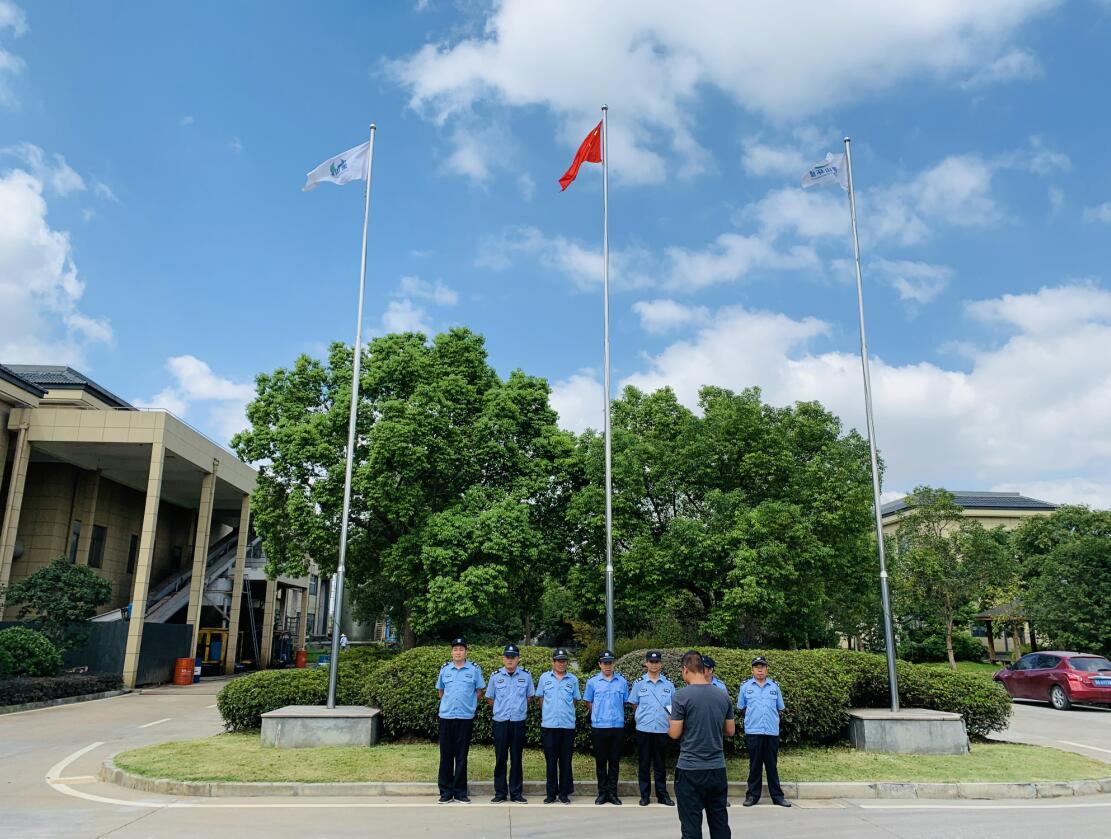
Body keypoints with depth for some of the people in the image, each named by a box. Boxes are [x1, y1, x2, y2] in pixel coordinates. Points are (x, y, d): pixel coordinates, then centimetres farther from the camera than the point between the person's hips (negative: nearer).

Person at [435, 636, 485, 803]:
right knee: (446, 755, 5)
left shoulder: (474, 669, 0)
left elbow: (479, 691, 7)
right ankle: (445, 791, 13)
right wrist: (448, 703, 12)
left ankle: (460, 791, 12)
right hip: (446, 716, 2)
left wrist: (469, 704, 6)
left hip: (465, 717, -2)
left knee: (462, 756, 4)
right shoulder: (444, 669, 6)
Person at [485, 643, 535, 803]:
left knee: (517, 758, 6)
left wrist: (518, 708, 8)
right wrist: (501, 709, 10)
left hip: (518, 722, 0)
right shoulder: (496, 676, 0)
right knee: (500, 759, 5)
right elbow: (490, 698, 11)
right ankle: (500, 793, 15)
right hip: (500, 722, 0)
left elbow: (529, 697, 12)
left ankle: (516, 793, 15)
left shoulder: (526, 676, 0)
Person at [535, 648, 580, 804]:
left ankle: (564, 793, 14)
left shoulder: (573, 680, 6)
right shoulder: (545, 677, 4)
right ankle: (551, 794, 13)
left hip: (568, 725, 1)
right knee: (551, 761, 4)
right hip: (549, 725, -1)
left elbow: (575, 700, 12)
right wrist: (547, 713, 10)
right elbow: (540, 698, 11)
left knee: (566, 761, 5)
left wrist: (565, 713, 7)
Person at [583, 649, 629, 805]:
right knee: (600, 761, 6)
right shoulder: (592, 681, 0)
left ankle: (612, 793, 16)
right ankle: (602, 793, 17)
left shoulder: (622, 681, 4)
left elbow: (625, 702, 12)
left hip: (617, 726, 1)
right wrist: (598, 716, 9)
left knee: (614, 761, 7)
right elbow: (589, 702, 10)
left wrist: (617, 716, 8)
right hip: (598, 726, -1)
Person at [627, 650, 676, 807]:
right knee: (644, 764, 7)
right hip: (644, 729, -1)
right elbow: (634, 704, 8)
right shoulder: (639, 683, 1)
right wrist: (645, 715, 0)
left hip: (662, 729, 1)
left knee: (661, 764, 9)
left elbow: (673, 706, 9)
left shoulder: (668, 684, 4)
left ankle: (662, 795, 19)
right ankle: (644, 795, 16)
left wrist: (671, 717, -8)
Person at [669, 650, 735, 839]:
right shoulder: (723, 696, 4)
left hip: (690, 769, -5)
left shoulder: (682, 696, -12)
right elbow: (730, 731, 12)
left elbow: (675, 734, -10)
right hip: (717, 769, 5)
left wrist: (671, 724, 11)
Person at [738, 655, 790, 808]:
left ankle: (777, 796, 14)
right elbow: (741, 707, 12)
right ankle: (752, 795, 12)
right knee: (754, 765, 5)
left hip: (772, 732, 1)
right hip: (753, 732, -1)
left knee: (772, 765, 7)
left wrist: (771, 719, 9)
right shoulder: (746, 686, 4)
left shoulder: (775, 686, 7)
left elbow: (779, 708, 14)